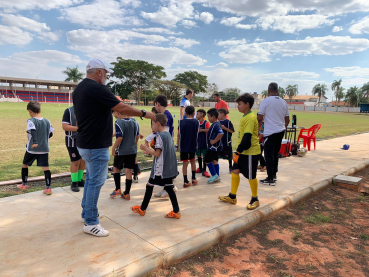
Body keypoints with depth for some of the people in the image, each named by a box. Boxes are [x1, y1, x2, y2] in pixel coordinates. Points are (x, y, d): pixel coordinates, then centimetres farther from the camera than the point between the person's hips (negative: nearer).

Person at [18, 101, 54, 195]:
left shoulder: (31, 121, -10)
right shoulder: (47, 121, 4)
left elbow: (33, 131, -27)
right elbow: (50, 134, 9)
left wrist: (35, 142, -38)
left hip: (32, 149, -3)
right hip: (44, 149, 3)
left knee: (25, 165, 20)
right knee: (45, 167, 0)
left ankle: (24, 185, 33)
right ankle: (48, 188, -5)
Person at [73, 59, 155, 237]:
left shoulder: (79, 88, 13)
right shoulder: (97, 89, -18)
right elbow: (123, 108, -20)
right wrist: (144, 114, -9)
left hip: (85, 143, 10)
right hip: (96, 145, -10)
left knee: (91, 178, 21)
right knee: (96, 181, -1)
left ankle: (87, 212, 34)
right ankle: (90, 223, 9)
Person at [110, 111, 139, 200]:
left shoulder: (118, 122, -15)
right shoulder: (134, 121, 2)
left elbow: (120, 138, -20)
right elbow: (137, 136, 8)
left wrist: (113, 148, -9)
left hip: (121, 151, -5)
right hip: (132, 151, 5)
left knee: (116, 168, 17)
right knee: (128, 171, 7)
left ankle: (117, 189, 17)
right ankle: (126, 194, 13)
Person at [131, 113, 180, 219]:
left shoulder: (159, 136, -16)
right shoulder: (168, 134, 11)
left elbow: (157, 153, -19)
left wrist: (146, 149, -6)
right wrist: (149, 150, 17)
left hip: (160, 168, -8)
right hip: (169, 168, 8)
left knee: (149, 186, 8)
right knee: (168, 187, 11)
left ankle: (142, 209, 23)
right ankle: (176, 211, 11)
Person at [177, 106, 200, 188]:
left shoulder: (181, 122, -5)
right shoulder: (196, 122, -3)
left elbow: (179, 135, -2)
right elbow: (197, 133, 4)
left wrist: (178, 146, 7)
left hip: (183, 146, -1)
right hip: (193, 146, 1)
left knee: (185, 163, 5)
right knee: (193, 161, 20)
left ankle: (185, 182, 9)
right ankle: (194, 179, 25)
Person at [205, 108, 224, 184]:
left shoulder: (216, 125, -21)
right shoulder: (215, 124, 10)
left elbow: (221, 134, -35)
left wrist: (214, 141, -26)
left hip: (214, 147, -10)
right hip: (215, 147, 10)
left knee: (207, 160, -2)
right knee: (214, 160, 15)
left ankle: (214, 175, 5)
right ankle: (217, 176, 23)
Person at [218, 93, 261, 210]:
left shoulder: (250, 118, -19)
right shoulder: (245, 117, 11)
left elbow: (247, 138, -24)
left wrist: (238, 152, -21)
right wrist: (238, 151, 16)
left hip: (251, 152, -9)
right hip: (243, 151, 9)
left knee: (251, 176, 4)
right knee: (235, 171, 11)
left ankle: (255, 199, 23)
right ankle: (232, 197, 24)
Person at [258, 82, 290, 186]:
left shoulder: (265, 101, -9)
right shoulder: (283, 102, 9)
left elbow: (259, 118, -11)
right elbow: (287, 120, 14)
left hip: (270, 132, -7)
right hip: (280, 132, 7)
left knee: (269, 155, -1)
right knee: (275, 154, 17)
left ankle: (270, 179, 2)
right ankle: (274, 175, 26)